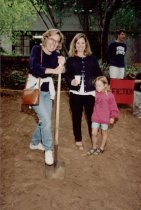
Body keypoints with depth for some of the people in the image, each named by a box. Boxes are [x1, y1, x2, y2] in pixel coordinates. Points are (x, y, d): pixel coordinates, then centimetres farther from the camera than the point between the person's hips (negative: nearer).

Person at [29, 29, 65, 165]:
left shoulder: (56, 55, 1)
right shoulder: (37, 49, -13)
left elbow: (60, 72, -8)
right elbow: (34, 67, -31)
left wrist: (62, 64, -28)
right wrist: (53, 70, -39)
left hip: (47, 91, 6)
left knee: (44, 120, 14)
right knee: (46, 120, -12)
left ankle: (35, 143, 36)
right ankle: (48, 149, 5)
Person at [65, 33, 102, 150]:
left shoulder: (92, 58, 6)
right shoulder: (70, 60, 4)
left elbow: (99, 74, 9)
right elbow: (67, 76, 5)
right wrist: (71, 81, -17)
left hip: (90, 93, 0)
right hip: (75, 94, 0)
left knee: (91, 117, 2)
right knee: (77, 118, 10)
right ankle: (78, 140, 27)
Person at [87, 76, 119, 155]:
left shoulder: (109, 95, -13)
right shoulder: (95, 94, -3)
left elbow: (113, 107, -6)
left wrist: (112, 117, -5)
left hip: (105, 118, -3)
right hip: (95, 117, 3)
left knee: (104, 133, 15)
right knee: (94, 133, 3)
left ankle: (102, 148, 32)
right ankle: (94, 147, 25)